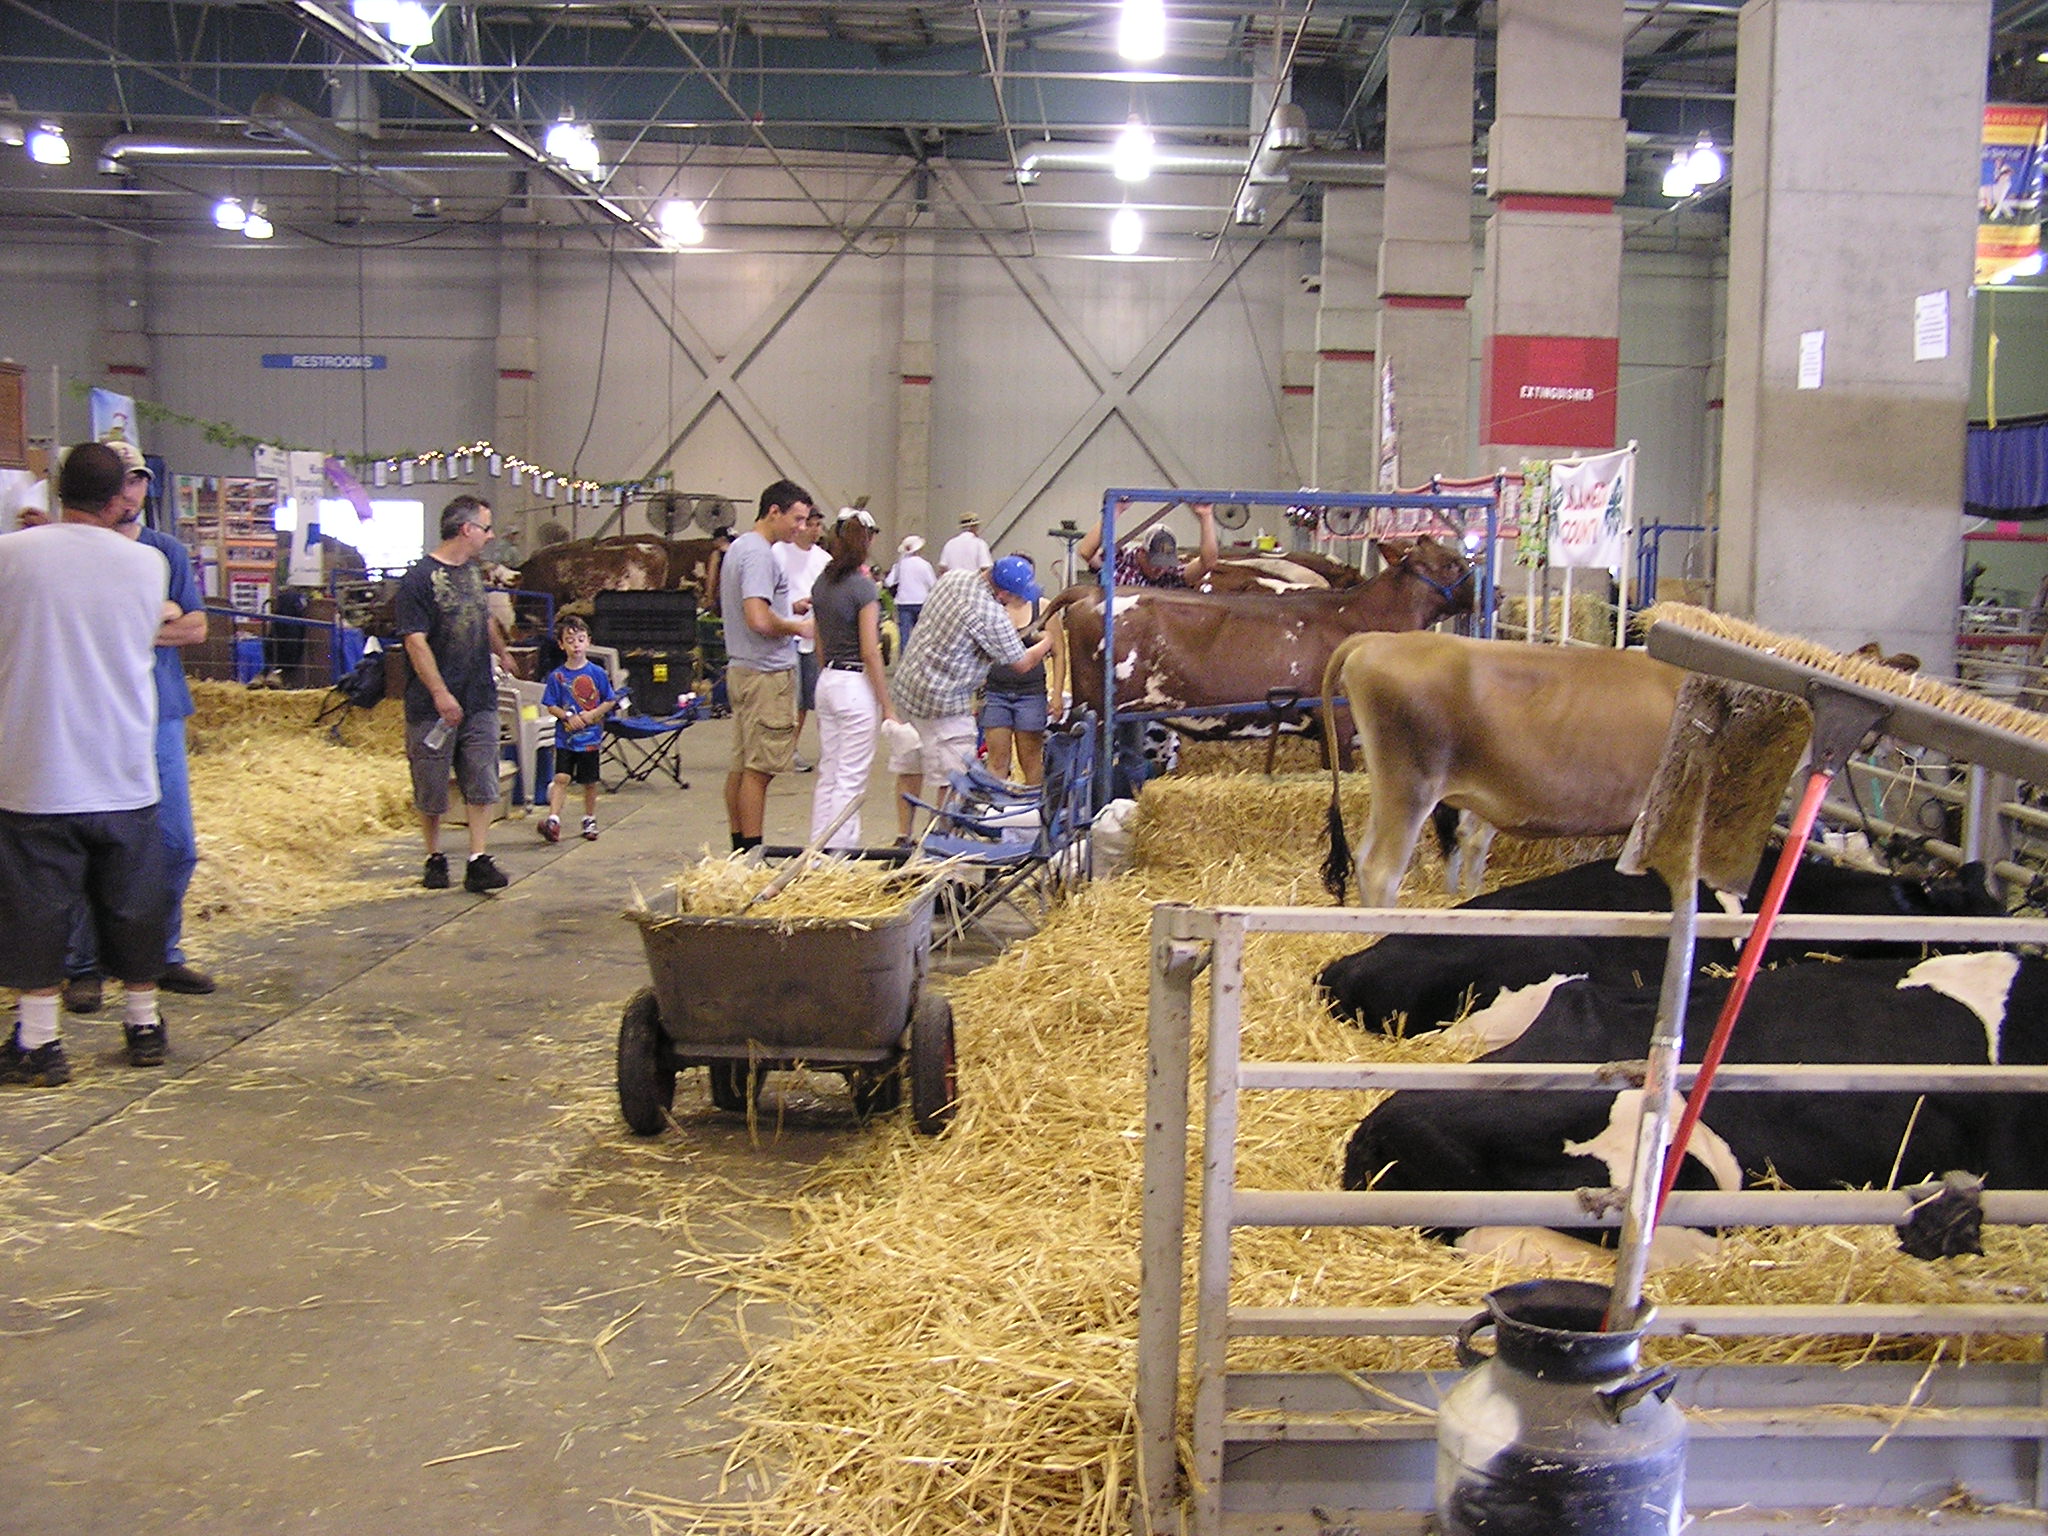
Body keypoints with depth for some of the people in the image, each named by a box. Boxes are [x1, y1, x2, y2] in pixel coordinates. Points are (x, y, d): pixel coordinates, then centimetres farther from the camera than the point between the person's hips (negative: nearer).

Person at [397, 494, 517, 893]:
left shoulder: (473, 571, 12)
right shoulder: (419, 579, -12)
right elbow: (416, 641, -18)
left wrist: (502, 653, 46)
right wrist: (440, 693, -24)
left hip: (480, 699, 6)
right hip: (433, 706, -6)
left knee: (482, 784, 1)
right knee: (431, 789, 6)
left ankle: (478, 861, 2)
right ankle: (435, 858, 21)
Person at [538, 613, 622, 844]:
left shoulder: (597, 673, -2)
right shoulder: (557, 676, -1)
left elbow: (610, 701, 2)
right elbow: (551, 706, 1)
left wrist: (592, 714, -13)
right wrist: (568, 716, -15)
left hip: (590, 737, 0)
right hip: (565, 738, 0)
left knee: (590, 782, 9)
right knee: (561, 778, -10)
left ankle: (590, 820, 24)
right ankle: (553, 819, -13)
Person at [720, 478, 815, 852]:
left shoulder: (739, 548, 16)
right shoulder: (759, 554, -17)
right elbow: (759, 620, -26)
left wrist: (790, 607, 15)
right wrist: (797, 626, -10)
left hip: (741, 669, 11)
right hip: (766, 673, -11)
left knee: (741, 765, 13)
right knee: (759, 769, -6)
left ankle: (740, 849, 20)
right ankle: (752, 853, -3)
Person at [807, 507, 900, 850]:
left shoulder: (821, 583, 8)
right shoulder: (863, 586, -14)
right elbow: (870, 652, -15)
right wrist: (887, 706, -11)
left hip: (827, 681, 8)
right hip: (856, 684, -7)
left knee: (827, 774, 14)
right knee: (851, 780, -2)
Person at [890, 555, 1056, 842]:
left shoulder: (953, 577, 0)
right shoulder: (992, 617, -23)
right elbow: (1023, 662, -11)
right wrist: (1049, 641, 7)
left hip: (907, 682, 9)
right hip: (943, 703, -9)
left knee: (908, 766, 16)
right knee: (949, 778, 0)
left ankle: (903, 837, 26)